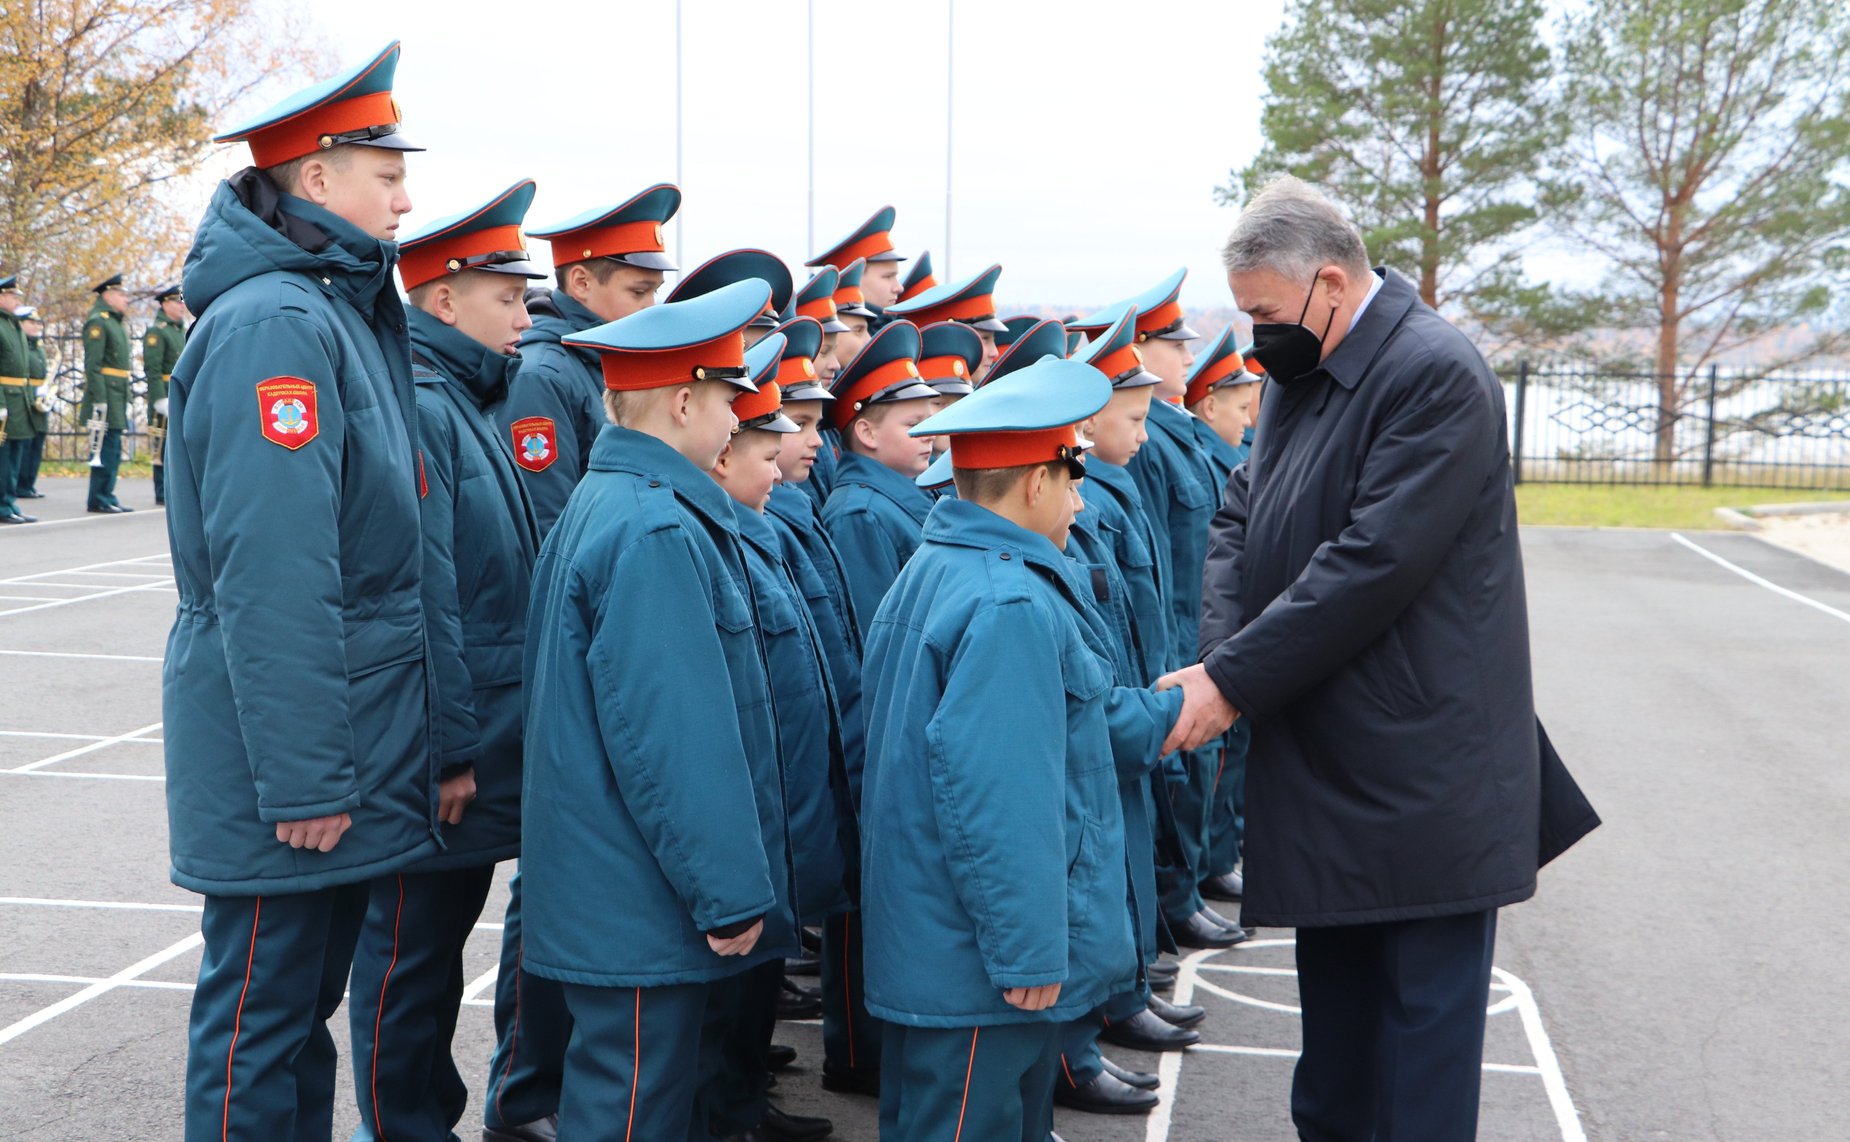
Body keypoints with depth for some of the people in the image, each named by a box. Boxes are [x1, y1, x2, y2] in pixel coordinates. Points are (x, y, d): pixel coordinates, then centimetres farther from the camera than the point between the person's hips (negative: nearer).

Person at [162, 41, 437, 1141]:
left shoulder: (345, 314, 13)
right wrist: (303, 780, -23)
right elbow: (270, 578, -24)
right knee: (261, 1016, 4)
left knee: (306, 1001, 19)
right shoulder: (274, 326, -18)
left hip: (348, 749, 9)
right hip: (288, 764, -9)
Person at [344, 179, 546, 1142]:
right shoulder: (419, 409, -17)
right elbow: (421, 597, -22)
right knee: (411, 944, 4)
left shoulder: (474, 403, 14)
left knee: (447, 927, 19)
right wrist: (449, 749, -21)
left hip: (486, 735, 10)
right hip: (441, 753, -10)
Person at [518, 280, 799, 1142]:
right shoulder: (655, 531, -20)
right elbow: (673, 738, -23)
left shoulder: (605, 504, 13)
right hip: (645, 908, -10)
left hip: (620, 896, 10)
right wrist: (728, 893, -17)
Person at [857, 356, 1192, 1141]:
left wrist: (1161, 719, 20)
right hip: (979, 962, -10)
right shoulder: (1012, 608, -22)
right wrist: (1028, 952, -21)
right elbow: (998, 797, -26)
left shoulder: (934, 571, 10)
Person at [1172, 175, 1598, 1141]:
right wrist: (1219, 655, -9)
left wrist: (1235, 680, -21)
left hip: (1419, 763, -8)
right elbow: (1240, 519, 8)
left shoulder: (1436, 373, -17)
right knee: (1334, 983, 20)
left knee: (1426, 999, 2)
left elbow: (1374, 562, -23)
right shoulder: (1302, 374, 10)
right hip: (1326, 757, 9)